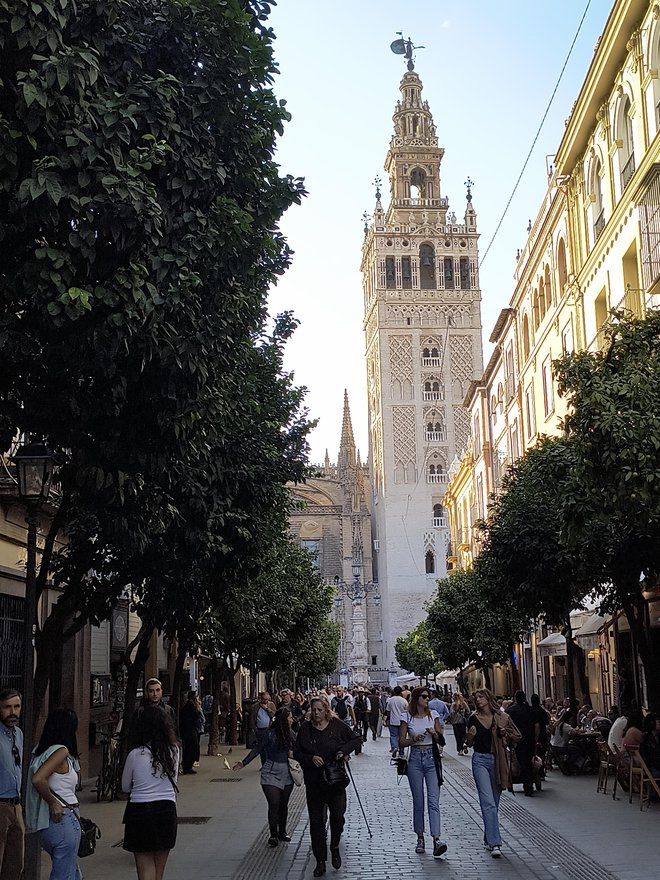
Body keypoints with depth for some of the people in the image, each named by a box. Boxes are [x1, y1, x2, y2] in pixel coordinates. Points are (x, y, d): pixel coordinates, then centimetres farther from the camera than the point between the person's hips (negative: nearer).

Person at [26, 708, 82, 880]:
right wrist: (53, 802, -16)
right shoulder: (61, 751, -15)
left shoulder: (40, 750, 11)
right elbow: (38, 779, -27)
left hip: (45, 825, 9)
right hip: (64, 820, -9)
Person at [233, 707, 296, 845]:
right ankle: (273, 835, 6)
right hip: (271, 774, -4)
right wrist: (243, 763, -10)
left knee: (283, 804, 12)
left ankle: (282, 832, 28)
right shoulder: (270, 734, -13)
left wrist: (293, 754, -9)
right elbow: (257, 749, -6)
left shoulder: (291, 734, 0)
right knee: (274, 805, -7)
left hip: (287, 775, 4)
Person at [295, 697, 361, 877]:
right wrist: (311, 758, -14)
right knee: (316, 821, 4)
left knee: (338, 815, -9)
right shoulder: (305, 728, 0)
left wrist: (344, 750, -8)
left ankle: (335, 847, 21)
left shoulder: (337, 726, -2)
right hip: (313, 782, 1)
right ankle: (320, 860, 15)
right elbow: (297, 752, 4)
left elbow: (357, 739, 8)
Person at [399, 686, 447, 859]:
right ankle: (420, 838, 18)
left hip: (431, 759, 0)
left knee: (433, 800, -11)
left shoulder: (433, 714, 6)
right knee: (418, 801, 6)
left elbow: (441, 741, 10)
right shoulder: (407, 717, 1)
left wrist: (435, 734, -11)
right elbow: (401, 743, 2)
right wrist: (414, 739, -16)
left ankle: (436, 839, -19)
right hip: (415, 759, 0)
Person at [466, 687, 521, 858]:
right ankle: (495, 843, -17)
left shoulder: (502, 717, 1)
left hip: (498, 761, 1)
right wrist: (470, 735, -10)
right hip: (480, 760, -1)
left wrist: (506, 734, -9)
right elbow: (469, 743, 11)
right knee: (488, 802, -13)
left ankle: (488, 839, 26)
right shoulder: (473, 719, 2)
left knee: (494, 802, 10)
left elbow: (517, 737, 10)